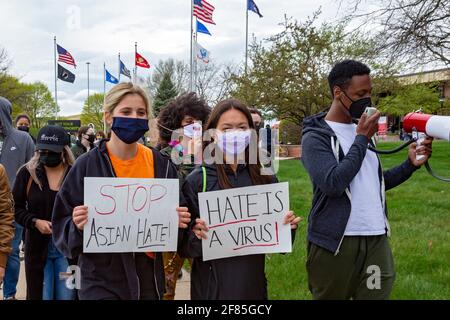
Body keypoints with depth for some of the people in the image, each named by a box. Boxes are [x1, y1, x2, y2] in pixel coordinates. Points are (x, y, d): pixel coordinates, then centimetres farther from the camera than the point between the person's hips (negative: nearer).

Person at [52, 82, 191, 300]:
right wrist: (77, 226, -24)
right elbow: (62, 228, -4)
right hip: (103, 281, -3)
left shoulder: (161, 165, 1)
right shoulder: (87, 165, -8)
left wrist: (178, 222, -11)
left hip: (149, 276, 3)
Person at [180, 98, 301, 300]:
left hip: (253, 281, 3)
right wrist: (196, 235, -25)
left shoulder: (265, 177, 1)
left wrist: (287, 225, -9)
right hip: (212, 285, -3)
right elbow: (183, 244, -5)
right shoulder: (197, 180, -9)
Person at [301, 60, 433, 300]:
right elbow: (333, 183, -24)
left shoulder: (360, 130, 14)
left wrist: (410, 165, 4)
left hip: (376, 239, 6)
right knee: (332, 296, 9)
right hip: (336, 242, -6)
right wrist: (362, 139, -13)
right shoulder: (315, 137, -8)